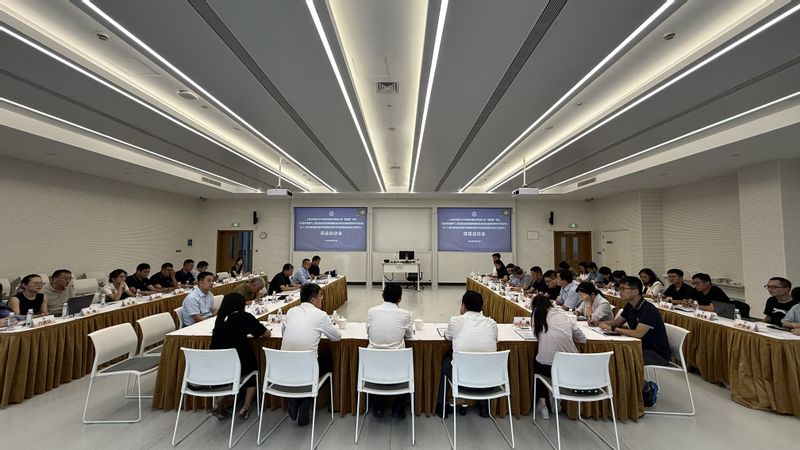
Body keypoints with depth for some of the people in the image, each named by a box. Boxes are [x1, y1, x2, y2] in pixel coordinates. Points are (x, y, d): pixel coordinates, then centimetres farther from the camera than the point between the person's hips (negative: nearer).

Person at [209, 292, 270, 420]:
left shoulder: (220, 317, 4)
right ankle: (245, 408, 18)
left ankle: (217, 404, 25)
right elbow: (267, 334, 0)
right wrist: (257, 332, 19)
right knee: (254, 370, 25)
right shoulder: (245, 316, -7)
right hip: (238, 365, -4)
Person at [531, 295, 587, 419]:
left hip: (547, 366, -3)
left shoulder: (537, 314, 5)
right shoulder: (564, 315, 12)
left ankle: (542, 403, 30)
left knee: (536, 363, 32)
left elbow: (537, 336, 10)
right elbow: (582, 339, 16)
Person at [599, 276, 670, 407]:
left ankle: (648, 388, 2)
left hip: (658, 353, -8)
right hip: (642, 348, 8)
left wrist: (612, 329, -27)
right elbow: (617, 322, 14)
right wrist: (601, 323, -5)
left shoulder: (649, 310, -24)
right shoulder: (629, 307, 3)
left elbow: (638, 334, -33)